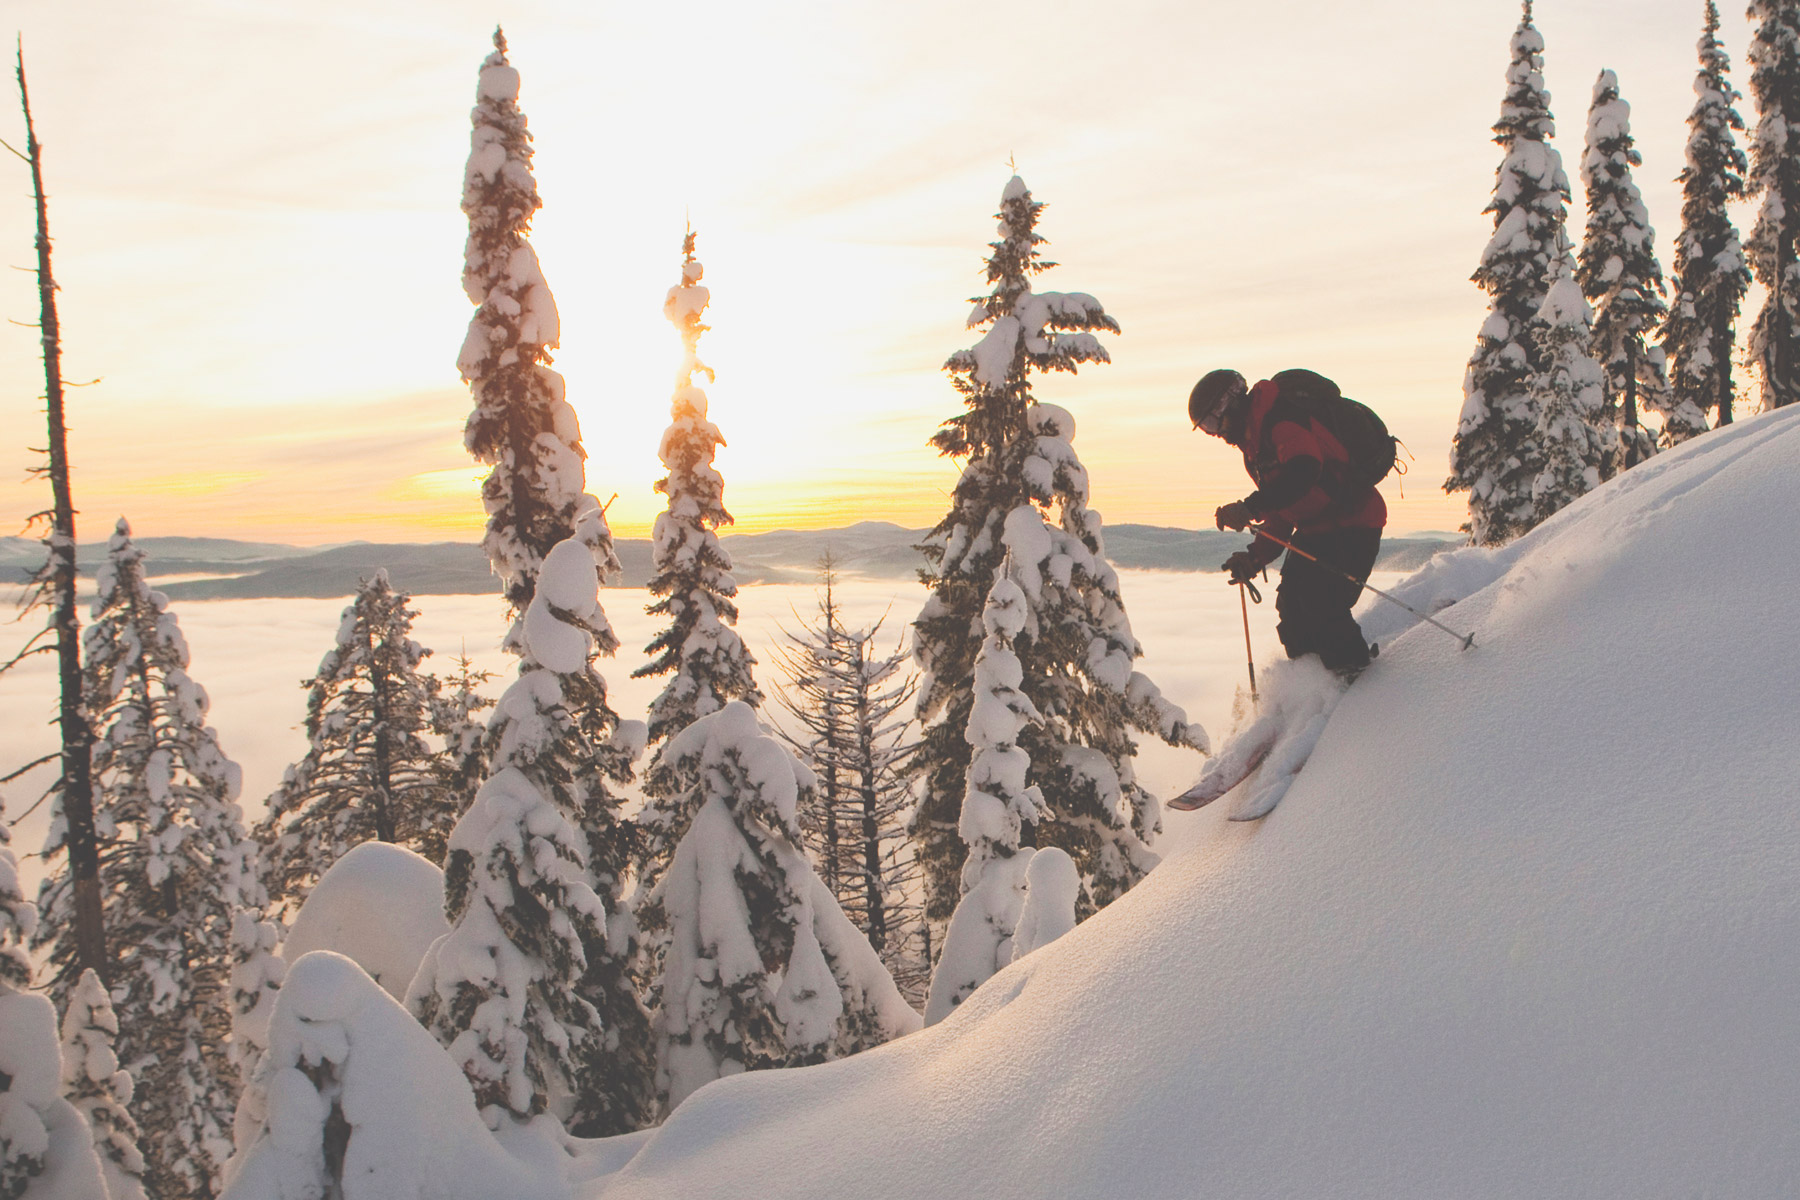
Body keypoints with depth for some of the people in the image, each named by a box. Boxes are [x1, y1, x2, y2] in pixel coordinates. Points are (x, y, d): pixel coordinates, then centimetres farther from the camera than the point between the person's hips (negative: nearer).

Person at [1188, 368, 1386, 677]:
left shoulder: (1277, 414, -16)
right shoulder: (1253, 445, 17)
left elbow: (1303, 469, -34)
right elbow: (1281, 514, 18)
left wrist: (1250, 507, -36)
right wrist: (1255, 557, 6)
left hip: (1352, 523, -10)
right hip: (1315, 529, 10)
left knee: (1321, 605, -17)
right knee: (1292, 608, 6)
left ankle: (1356, 674, 0)